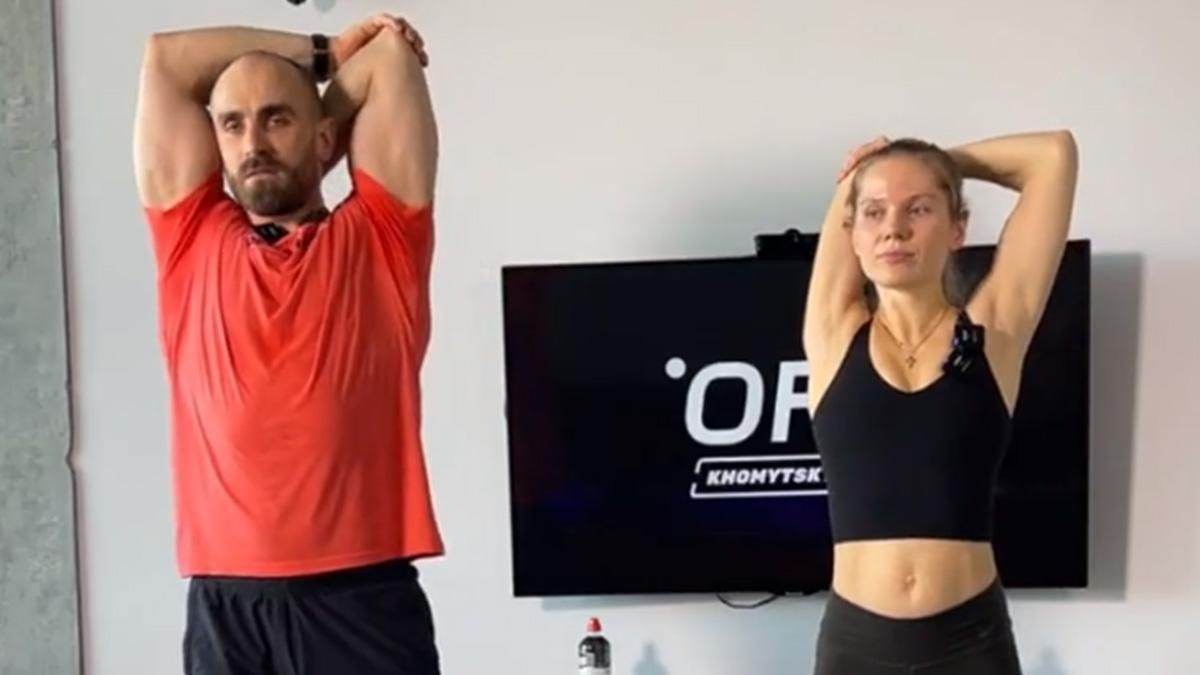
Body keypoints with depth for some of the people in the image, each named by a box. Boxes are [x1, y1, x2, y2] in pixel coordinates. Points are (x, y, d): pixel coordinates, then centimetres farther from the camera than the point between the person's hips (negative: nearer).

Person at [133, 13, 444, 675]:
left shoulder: (379, 239, 8)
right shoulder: (193, 242, 13)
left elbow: (393, 52, 9)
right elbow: (165, 58, 16)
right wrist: (325, 51, 22)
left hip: (360, 594, -2)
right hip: (223, 602, 2)